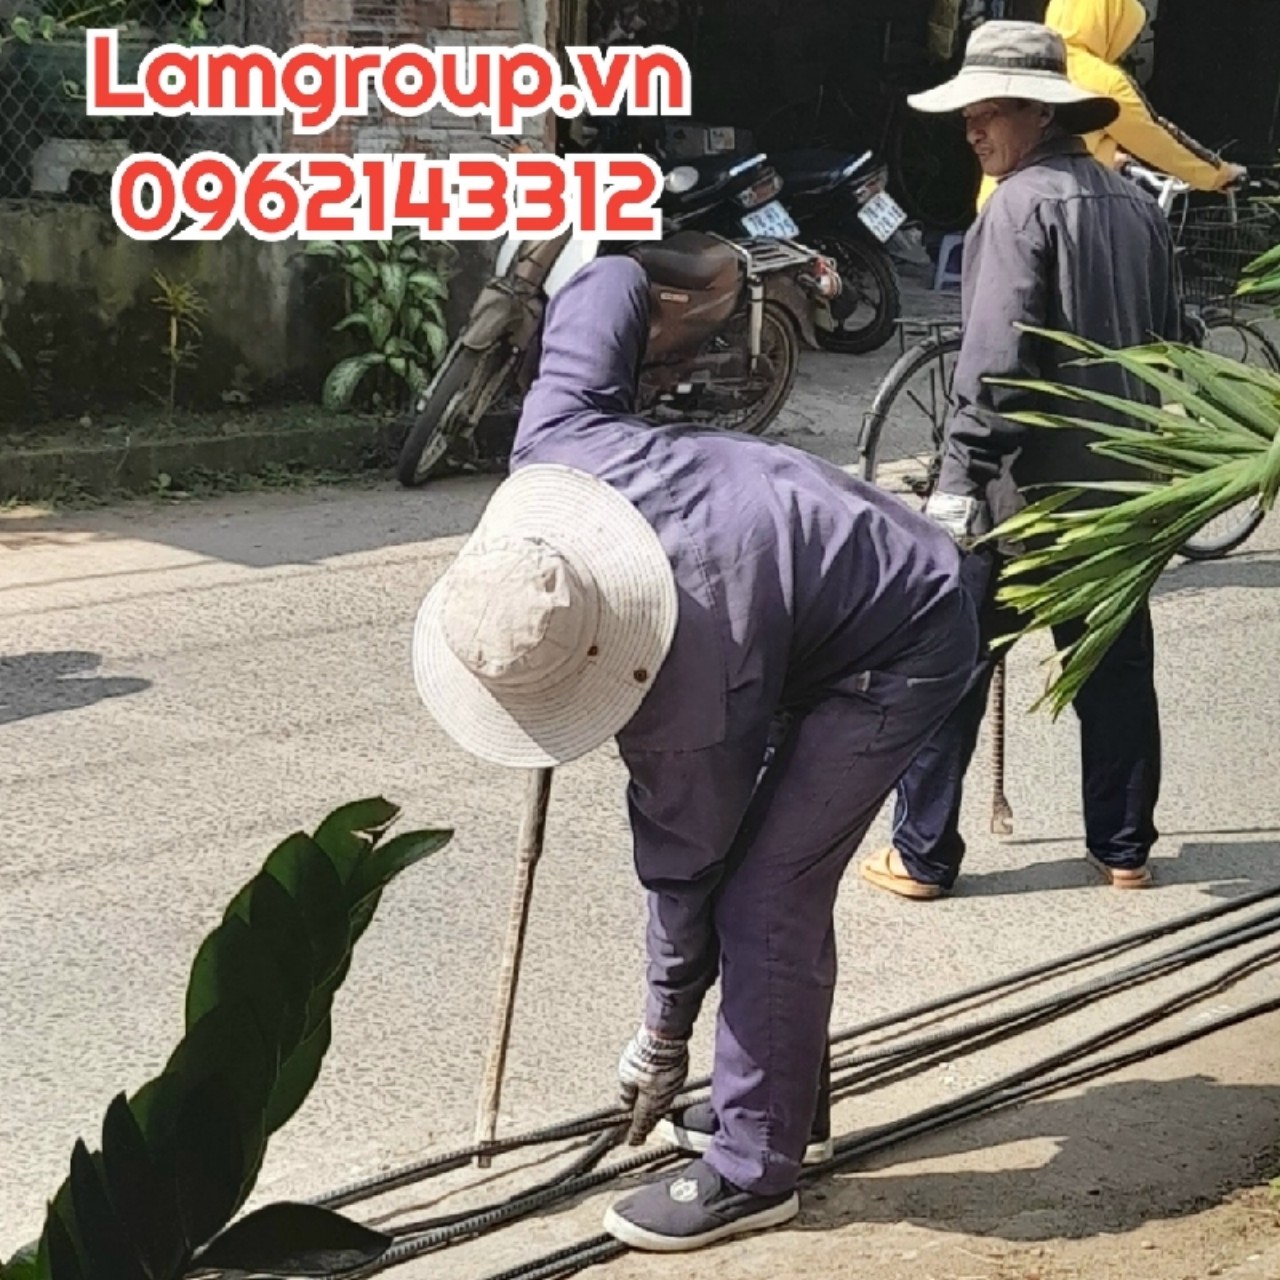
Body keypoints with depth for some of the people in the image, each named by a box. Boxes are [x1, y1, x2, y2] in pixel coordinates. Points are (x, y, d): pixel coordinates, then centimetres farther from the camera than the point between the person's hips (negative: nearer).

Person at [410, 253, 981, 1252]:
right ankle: (786, 1097, 28)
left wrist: (668, 1028, -6)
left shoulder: (686, 688, -36)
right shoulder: (551, 450, -24)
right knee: (774, 873, 14)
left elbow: (685, 856, -20)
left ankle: (754, 1171, -3)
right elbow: (613, 282, -10)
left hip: (903, 645, -9)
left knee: (763, 895, -13)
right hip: (854, 579, 9)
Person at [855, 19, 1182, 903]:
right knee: (1115, 665, 15)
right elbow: (1169, 343, 17)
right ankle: (1124, 848, 23)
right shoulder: (1138, 207, 11)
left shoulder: (1023, 203, -13)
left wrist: (960, 481, -22)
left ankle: (923, 855, 7)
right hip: (1120, 487, 7)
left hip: (1028, 489, -7)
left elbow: (996, 359, -22)